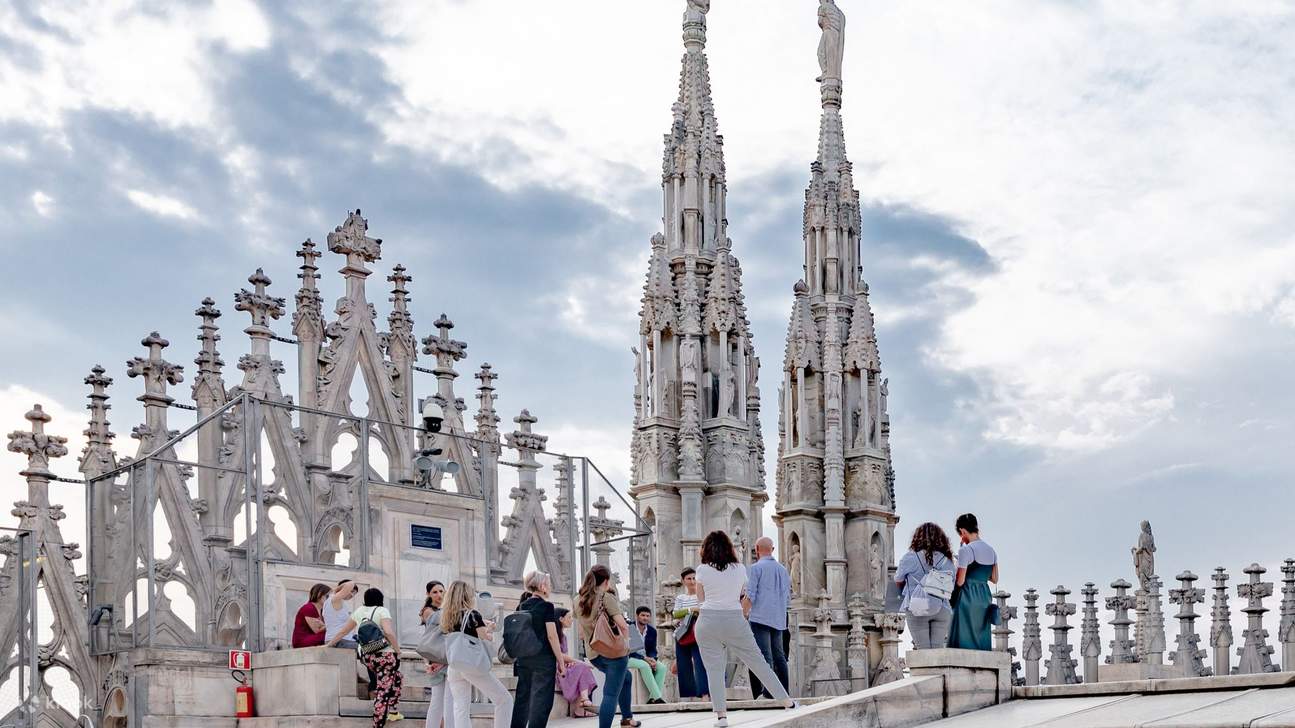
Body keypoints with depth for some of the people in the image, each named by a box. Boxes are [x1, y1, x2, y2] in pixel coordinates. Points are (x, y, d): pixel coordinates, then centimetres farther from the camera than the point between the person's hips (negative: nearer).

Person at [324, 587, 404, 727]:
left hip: (367, 657, 7)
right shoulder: (382, 611, -4)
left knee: (397, 678, 26)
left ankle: (393, 712, 25)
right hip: (385, 654, -6)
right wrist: (398, 650, -8)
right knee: (383, 692, -2)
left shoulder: (359, 611, 13)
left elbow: (343, 631, 20)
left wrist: (329, 644, 34)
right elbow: (389, 632, -19)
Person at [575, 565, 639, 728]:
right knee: (611, 694, -3)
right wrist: (623, 643, -1)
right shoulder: (606, 597, -12)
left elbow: (581, 632, 14)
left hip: (593, 654, 7)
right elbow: (623, 626, -18)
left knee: (625, 677, 30)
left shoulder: (578, 601, 7)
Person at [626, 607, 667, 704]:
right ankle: (657, 697, -36)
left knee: (662, 667, -20)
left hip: (646, 659, 6)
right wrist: (644, 658, -26)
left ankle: (652, 698, -23)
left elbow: (652, 650, 8)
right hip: (629, 658, -6)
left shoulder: (652, 631, 6)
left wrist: (652, 659, -17)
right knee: (645, 666, -35)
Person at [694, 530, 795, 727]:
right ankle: (787, 701, 15)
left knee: (714, 669, 3)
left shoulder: (702, 570, -2)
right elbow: (745, 597, 11)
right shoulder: (740, 569, 3)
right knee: (758, 663, 9)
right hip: (735, 621, 1)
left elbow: (701, 596, 10)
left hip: (708, 621, -1)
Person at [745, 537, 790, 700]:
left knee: (765, 655, -10)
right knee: (778, 655, 10)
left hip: (760, 617, -6)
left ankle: (769, 690, -16)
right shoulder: (783, 570, 16)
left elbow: (750, 596, -10)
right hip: (778, 619, 6)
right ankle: (784, 691, 9)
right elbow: (788, 599, 20)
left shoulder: (756, 568, -4)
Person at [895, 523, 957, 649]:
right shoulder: (947, 560, 11)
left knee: (924, 650, -3)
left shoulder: (910, 558, 0)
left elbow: (898, 582, 12)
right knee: (938, 650, 1)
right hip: (942, 609, 3)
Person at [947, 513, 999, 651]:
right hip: (985, 596, 7)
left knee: (964, 640, -4)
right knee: (981, 637, 10)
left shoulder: (965, 550, -12)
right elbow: (995, 579, 15)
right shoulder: (991, 550, 9)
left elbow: (959, 582, -13)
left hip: (967, 598, -7)